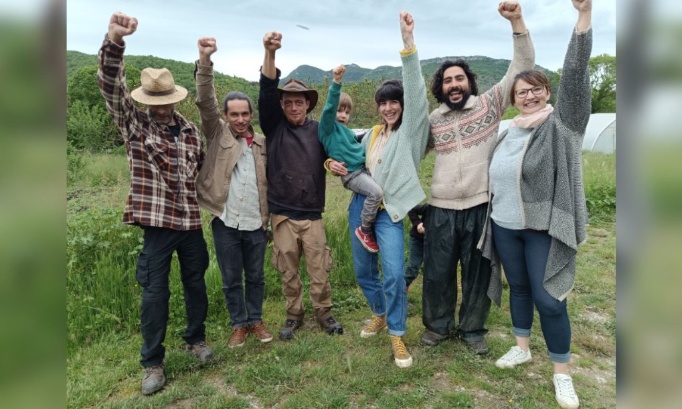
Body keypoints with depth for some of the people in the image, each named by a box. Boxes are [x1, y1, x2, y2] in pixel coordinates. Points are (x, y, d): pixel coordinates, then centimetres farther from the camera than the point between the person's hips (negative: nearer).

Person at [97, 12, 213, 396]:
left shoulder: (191, 130, 6)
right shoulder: (135, 124, -2)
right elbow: (111, 86, -17)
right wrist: (115, 41, -31)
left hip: (192, 220, 3)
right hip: (158, 221, -3)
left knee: (196, 282, 14)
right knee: (155, 292, 3)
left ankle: (197, 338, 37)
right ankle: (153, 362, 20)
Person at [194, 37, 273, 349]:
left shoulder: (263, 144, 7)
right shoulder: (217, 134, 2)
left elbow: (270, 182, 7)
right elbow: (205, 102, -12)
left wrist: (271, 219, 3)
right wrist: (205, 62, -25)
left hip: (256, 224, 2)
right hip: (225, 223, -1)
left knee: (256, 277, 15)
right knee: (231, 279, 11)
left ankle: (256, 320, 33)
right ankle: (238, 324, 29)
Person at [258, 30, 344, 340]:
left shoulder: (318, 130, 3)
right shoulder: (274, 127, 1)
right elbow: (266, 92, -12)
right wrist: (270, 53, -25)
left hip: (312, 215, 0)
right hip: (282, 215, 0)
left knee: (319, 270, 6)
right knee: (288, 271, 11)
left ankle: (323, 313, 25)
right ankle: (294, 315, 29)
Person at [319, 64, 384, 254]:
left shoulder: (346, 131, 21)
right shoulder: (328, 127, -3)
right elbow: (329, 106, -19)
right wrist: (336, 81, -28)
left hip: (365, 169, 9)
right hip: (351, 174, -9)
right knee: (376, 192, -27)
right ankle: (365, 230, -7)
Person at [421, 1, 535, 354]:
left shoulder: (490, 104, 2)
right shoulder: (432, 119, 8)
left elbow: (522, 67, -3)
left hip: (481, 206, -1)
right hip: (441, 209, 2)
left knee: (478, 272, 12)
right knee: (437, 272, 11)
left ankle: (472, 329, 32)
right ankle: (437, 325, 33)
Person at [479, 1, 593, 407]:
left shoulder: (562, 121, -7)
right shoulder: (508, 133, 9)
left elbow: (576, 73, -19)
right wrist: (492, 214, 16)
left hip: (544, 230, -5)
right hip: (505, 227, 5)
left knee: (549, 299, -1)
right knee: (519, 288, 18)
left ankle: (563, 374, 18)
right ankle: (522, 347, 38)